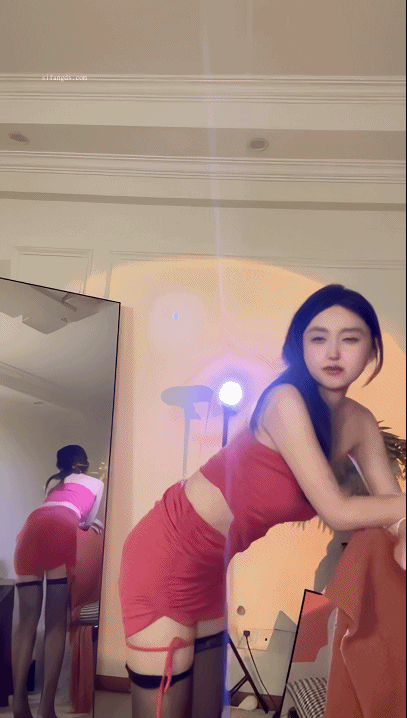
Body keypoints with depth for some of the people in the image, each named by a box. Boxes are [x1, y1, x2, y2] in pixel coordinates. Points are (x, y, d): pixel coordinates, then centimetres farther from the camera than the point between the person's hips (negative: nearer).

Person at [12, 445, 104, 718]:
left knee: (28, 618, 4)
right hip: (60, 528, -4)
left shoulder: (54, 481, 39)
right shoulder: (97, 483, 28)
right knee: (56, 618, -3)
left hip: (32, 526, 4)